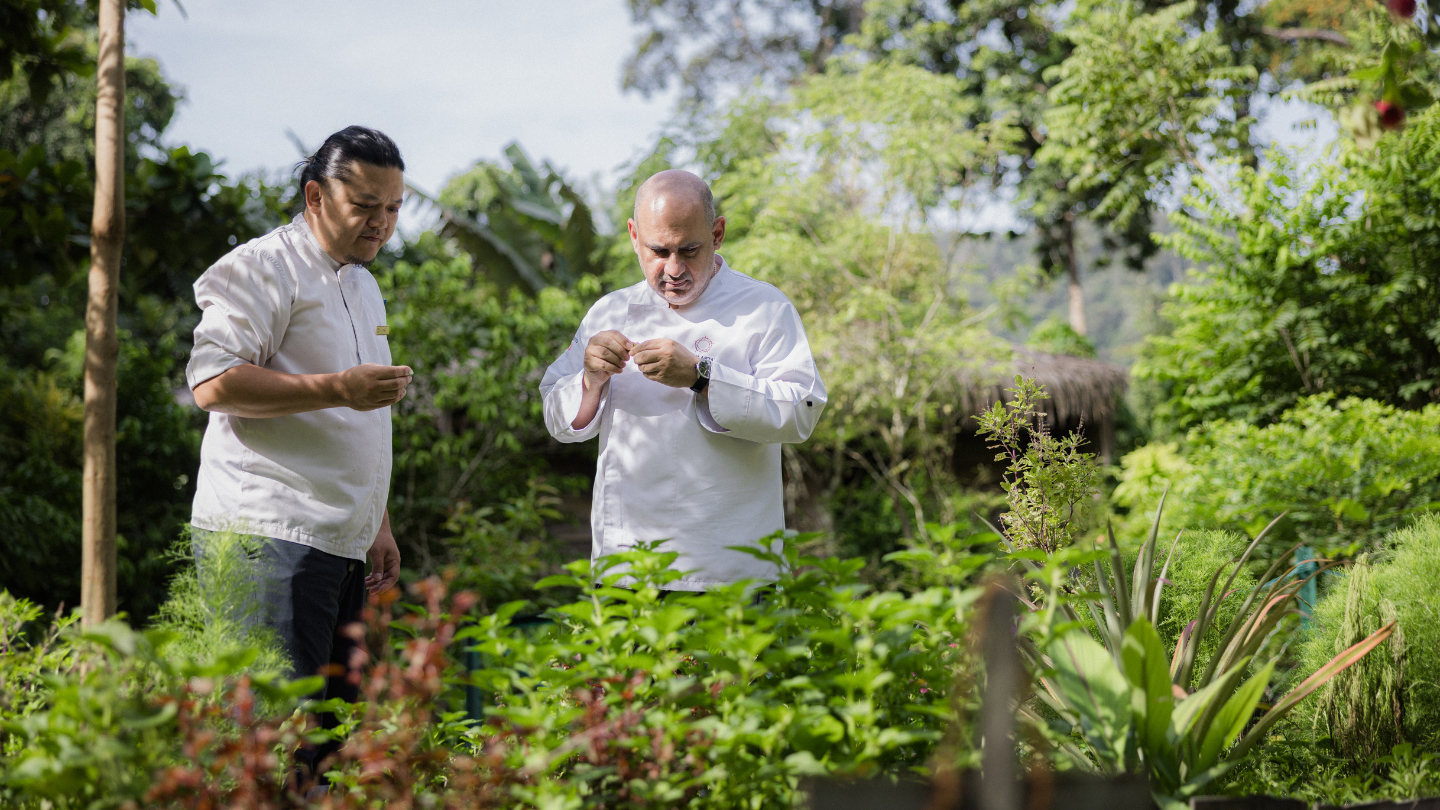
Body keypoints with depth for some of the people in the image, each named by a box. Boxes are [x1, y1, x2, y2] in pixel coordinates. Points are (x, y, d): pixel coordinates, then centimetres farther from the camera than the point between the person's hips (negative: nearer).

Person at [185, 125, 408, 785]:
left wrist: (377, 526, 27)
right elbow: (213, 383, -18)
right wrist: (337, 388, -21)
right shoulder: (264, 269, -6)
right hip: (271, 535, -9)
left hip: (340, 544, 9)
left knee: (336, 724, 6)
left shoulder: (362, 285, 23)